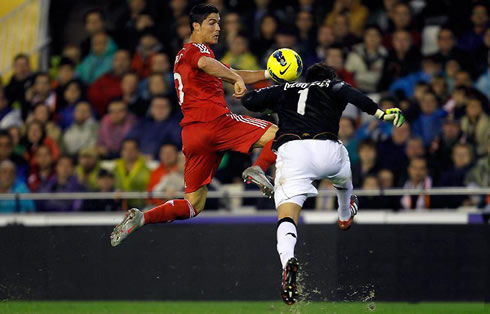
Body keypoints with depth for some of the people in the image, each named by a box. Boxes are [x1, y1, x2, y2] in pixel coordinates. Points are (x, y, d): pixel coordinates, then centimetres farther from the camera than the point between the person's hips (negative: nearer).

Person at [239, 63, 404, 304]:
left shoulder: (284, 90, 29)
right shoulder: (332, 86, 23)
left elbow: (248, 100, 22)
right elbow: (350, 94, 0)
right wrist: (380, 112, -12)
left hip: (291, 150, -1)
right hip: (327, 148, 1)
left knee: (287, 216, -13)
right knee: (343, 176, 38)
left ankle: (287, 260, -43)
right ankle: (345, 216, 66)